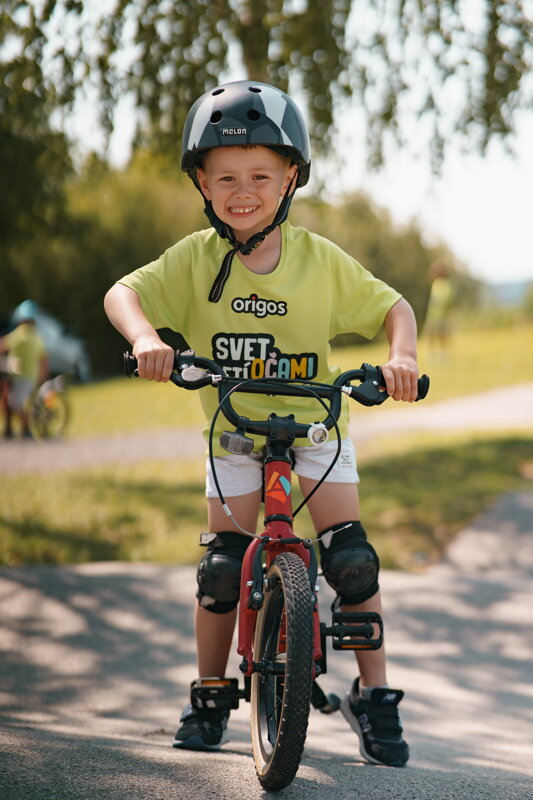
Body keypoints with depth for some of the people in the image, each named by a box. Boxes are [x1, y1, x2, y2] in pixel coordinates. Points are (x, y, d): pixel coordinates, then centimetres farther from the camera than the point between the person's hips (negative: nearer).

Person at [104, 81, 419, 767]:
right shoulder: (196, 258, -13)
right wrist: (145, 339, -40)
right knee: (221, 568, -3)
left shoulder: (321, 261, -13)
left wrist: (402, 354, -28)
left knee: (350, 556, -12)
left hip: (313, 423, -1)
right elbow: (123, 292, -19)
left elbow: (392, 306, -7)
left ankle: (373, 696, 1)